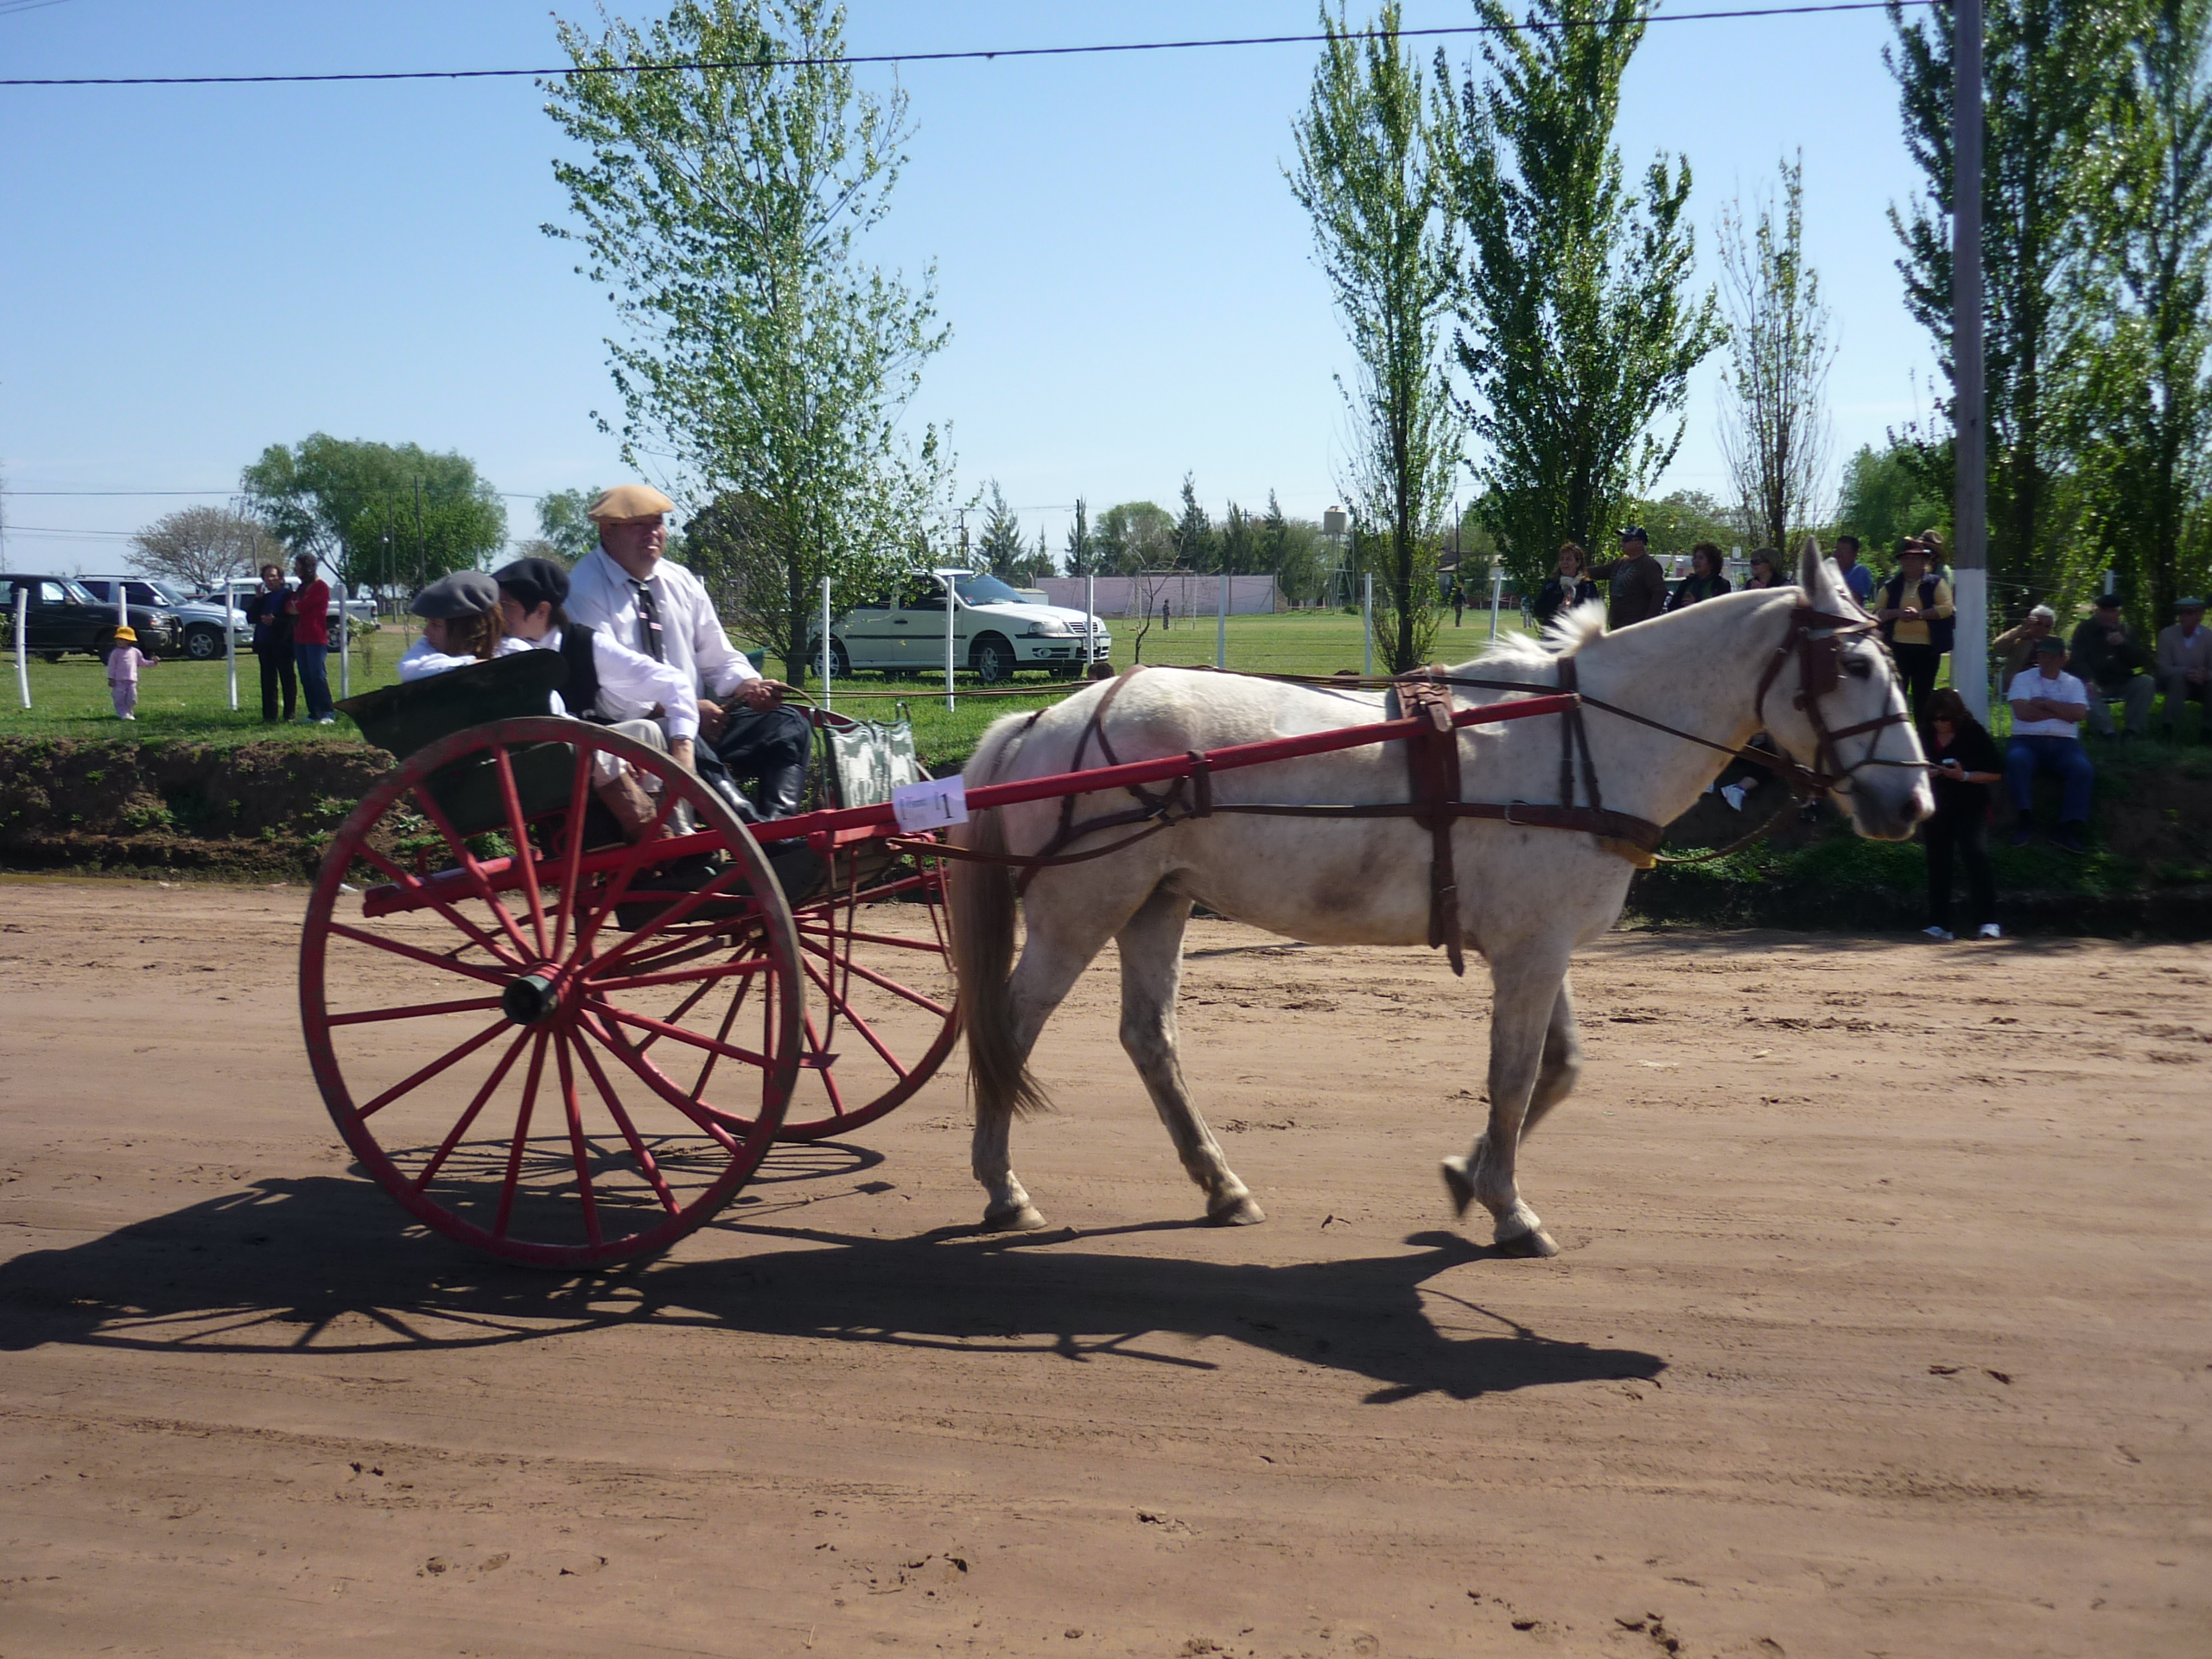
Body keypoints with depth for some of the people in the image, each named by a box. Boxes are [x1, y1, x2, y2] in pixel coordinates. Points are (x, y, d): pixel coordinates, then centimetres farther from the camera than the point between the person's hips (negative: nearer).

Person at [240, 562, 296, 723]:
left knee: (287, 679, 0)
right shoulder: (262, 598, 17)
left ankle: (289, 714, 2)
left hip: (283, 644, -6)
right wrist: (257, 599, 0)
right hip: (264, 644, 6)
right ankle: (269, 715, 8)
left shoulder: (288, 596, -3)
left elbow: (292, 619, -10)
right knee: (268, 681, 6)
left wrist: (274, 621, -19)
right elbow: (250, 618, 9)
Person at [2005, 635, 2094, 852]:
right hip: (2027, 740, -2)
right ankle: (2025, 821, -29)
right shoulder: (2023, 679, 12)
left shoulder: (2073, 683, 18)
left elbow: (2078, 713, -2)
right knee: (2016, 760, -36)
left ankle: (2072, 827, -29)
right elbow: (2022, 712, -6)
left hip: (2063, 742, 2)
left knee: (2083, 769, -29)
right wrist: (2061, 711, 0)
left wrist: (2044, 703, -2)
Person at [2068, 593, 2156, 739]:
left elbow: (2141, 661, 3)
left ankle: (2134, 730, -21)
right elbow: (2078, 661, -10)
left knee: (2147, 682, -22)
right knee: (2086, 691, -35)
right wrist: (2089, 681, -31)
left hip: (2123, 683, 3)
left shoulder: (2126, 630, 11)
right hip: (2096, 684, -3)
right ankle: (2106, 732, -44)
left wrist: (2124, 644, -15)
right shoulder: (2084, 630, 3)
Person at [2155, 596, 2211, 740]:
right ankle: (2171, 727, -34)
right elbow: (2164, 669, -16)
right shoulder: (2167, 634, -12)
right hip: (2173, 683, -2)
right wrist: (2188, 672, -35)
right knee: (2178, 676, -35)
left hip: (2198, 685, 2)